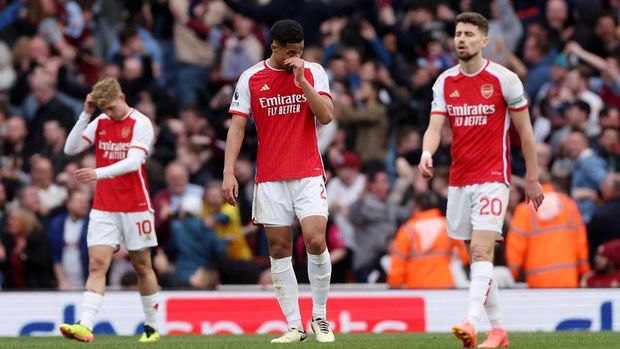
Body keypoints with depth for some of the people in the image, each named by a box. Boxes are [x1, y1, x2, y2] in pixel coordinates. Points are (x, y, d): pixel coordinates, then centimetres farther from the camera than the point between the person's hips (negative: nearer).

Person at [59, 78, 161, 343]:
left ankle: (152, 327, 20)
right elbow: (70, 149, 0)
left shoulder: (140, 123, -9)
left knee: (142, 266, 7)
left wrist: (98, 173, -32)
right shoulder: (100, 123, 7)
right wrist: (85, 115, -7)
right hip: (103, 208, 3)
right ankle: (85, 326, -21)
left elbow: (133, 162, -21)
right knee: (97, 264, -10)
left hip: (135, 207, -3)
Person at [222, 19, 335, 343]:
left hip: (308, 174, -1)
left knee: (316, 241, -15)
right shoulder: (250, 79, 3)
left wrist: (302, 80, -15)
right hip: (270, 179, 1)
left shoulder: (313, 72, 3)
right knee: (279, 249, 1)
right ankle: (295, 326, 6)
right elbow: (237, 126, 2)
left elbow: (326, 115, -6)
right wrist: (229, 172, -6)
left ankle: (320, 317, 2)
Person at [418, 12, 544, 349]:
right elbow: (435, 127, -2)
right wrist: (426, 153, -25)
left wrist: (532, 178, 1)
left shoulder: (504, 79, -5)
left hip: (492, 177, -5)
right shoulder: (445, 82, 6)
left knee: (481, 251, -19)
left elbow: (524, 129, 1)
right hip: (459, 179, 5)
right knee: (476, 255, 8)